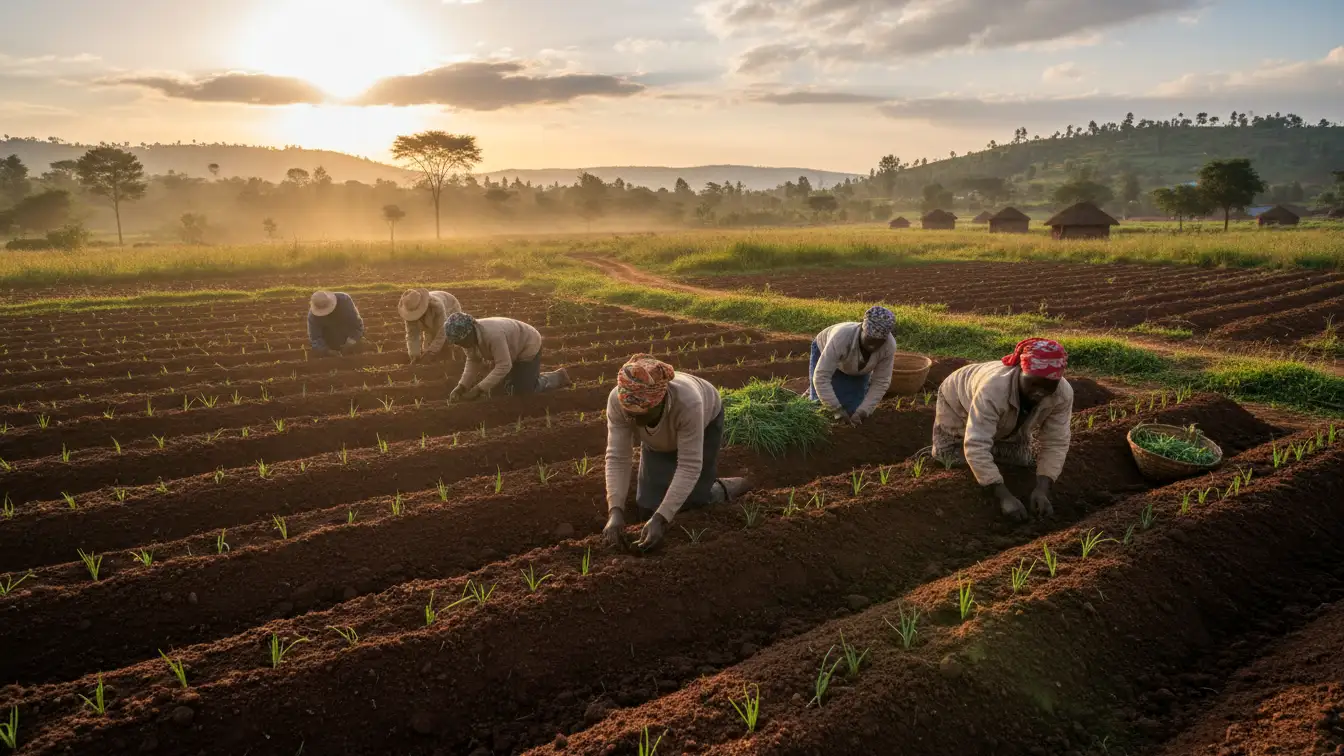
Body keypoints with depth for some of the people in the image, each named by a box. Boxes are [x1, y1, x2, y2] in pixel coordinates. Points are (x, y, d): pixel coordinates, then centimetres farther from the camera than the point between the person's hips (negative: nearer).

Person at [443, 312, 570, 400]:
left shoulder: (493, 335, -42)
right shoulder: (467, 336, -18)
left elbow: (504, 366, -39)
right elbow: (472, 361, -9)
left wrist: (479, 389, -39)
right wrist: (462, 386, -21)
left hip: (528, 346, -8)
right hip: (512, 349, 8)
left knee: (522, 390, -9)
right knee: (504, 384, 10)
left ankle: (558, 377, 10)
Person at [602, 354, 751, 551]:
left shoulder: (688, 402, -44)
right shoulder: (617, 400, -35)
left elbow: (690, 467, -38)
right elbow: (617, 458, -30)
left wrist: (661, 519, -41)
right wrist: (615, 511, -41)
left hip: (705, 421, -3)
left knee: (690, 500, -8)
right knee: (649, 507, -1)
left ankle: (722, 489, 19)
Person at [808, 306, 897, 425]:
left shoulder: (889, 345, -35)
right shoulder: (841, 337, -45)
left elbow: (881, 382, -24)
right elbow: (821, 377, -42)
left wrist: (862, 411, -31)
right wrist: (837, 410, -42)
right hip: (826, 349, -2)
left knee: (852, 410, -3)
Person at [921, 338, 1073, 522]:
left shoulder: (1063, 394, -33)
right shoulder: (993, 388, -49)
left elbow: (1056, 444, -27)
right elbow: (976, 447, -50)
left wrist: (1042, 490, -40)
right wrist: (1004, 496, -53)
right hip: (959, 402, -4)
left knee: (1021, 460, 6)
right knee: (954, 459, -6)